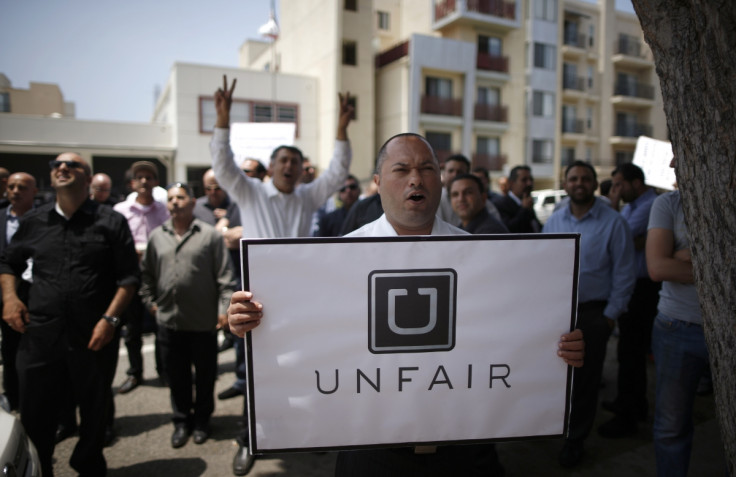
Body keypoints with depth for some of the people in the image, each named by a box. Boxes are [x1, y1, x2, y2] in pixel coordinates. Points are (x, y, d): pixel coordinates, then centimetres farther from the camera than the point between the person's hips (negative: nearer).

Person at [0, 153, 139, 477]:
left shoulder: (111, 222, 0)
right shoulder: (33, 221, 9)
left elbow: (129, 276, -2)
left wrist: (110, 318, -11)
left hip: (94, 338, -2)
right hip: (40, 335, 2)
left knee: (95, 413, 14)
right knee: (33, 416, 11)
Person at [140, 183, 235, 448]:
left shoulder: (210, 235, -5)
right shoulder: (157, 237, 8)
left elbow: (224, 276, -8)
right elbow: (146, 273, 17)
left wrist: (225, 307, -13)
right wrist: (150, 301, 9)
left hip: (203, 321, -3)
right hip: (168, 320, 3)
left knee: (205, 374, 11)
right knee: (176, 376, 14)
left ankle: (201, 420, 31)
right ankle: (182, 421, 32)